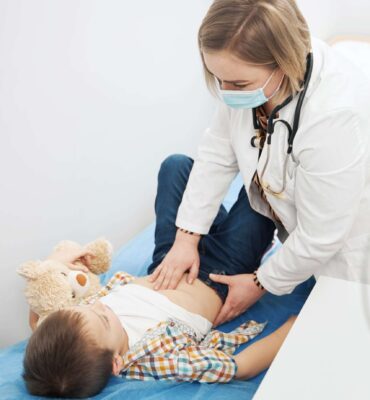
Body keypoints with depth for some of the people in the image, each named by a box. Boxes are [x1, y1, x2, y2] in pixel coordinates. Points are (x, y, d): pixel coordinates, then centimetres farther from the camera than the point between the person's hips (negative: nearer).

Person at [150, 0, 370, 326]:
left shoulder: (335, 117, -42)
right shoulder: (247, 74, -23)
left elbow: (320, 237, -30)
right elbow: (218, 154, -10)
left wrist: (262, 284, -15)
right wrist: (187, 236, -10)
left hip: (341, 234, -6)